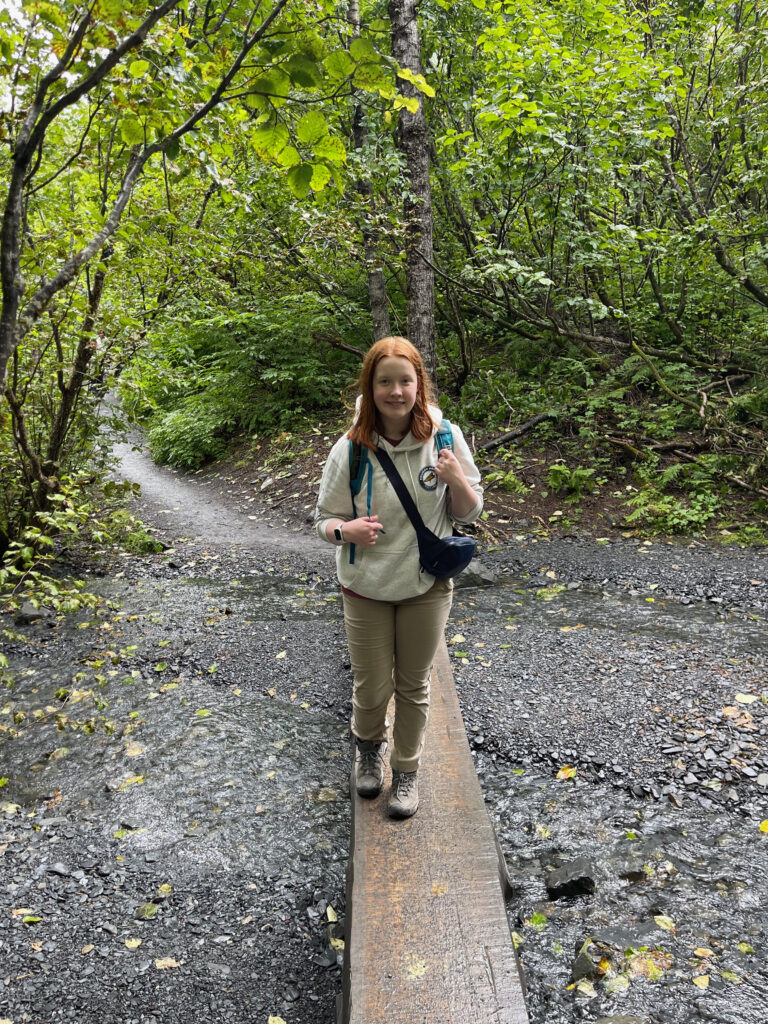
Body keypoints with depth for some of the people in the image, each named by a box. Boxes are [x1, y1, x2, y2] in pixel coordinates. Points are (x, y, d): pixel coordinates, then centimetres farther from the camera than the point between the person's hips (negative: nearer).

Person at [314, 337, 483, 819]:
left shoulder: (445, 437, -13)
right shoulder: (351, 448, -16)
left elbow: (469, 513, -3)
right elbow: (326, 519, -5)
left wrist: (456, 480, -25)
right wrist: (347, 530, -28)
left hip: (427, 586, 1)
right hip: (367, 589, 0)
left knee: (414, 685, 16)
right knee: (372, 688, 13)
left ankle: (407, 770, 41)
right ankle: (369, 746, 48)